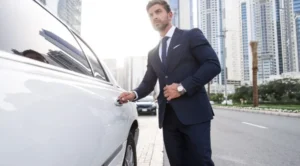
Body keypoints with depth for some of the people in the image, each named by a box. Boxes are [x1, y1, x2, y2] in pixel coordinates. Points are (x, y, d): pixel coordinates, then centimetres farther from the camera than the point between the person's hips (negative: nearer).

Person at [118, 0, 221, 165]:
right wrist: (134, 94, -5)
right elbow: (148, 83, 17)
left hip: (193, 112, -5)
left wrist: (183, 87, -15)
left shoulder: (191, 35, 4)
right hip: (168, 116, 5)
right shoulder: (153, 53, 20)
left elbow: (213, 65, -8)